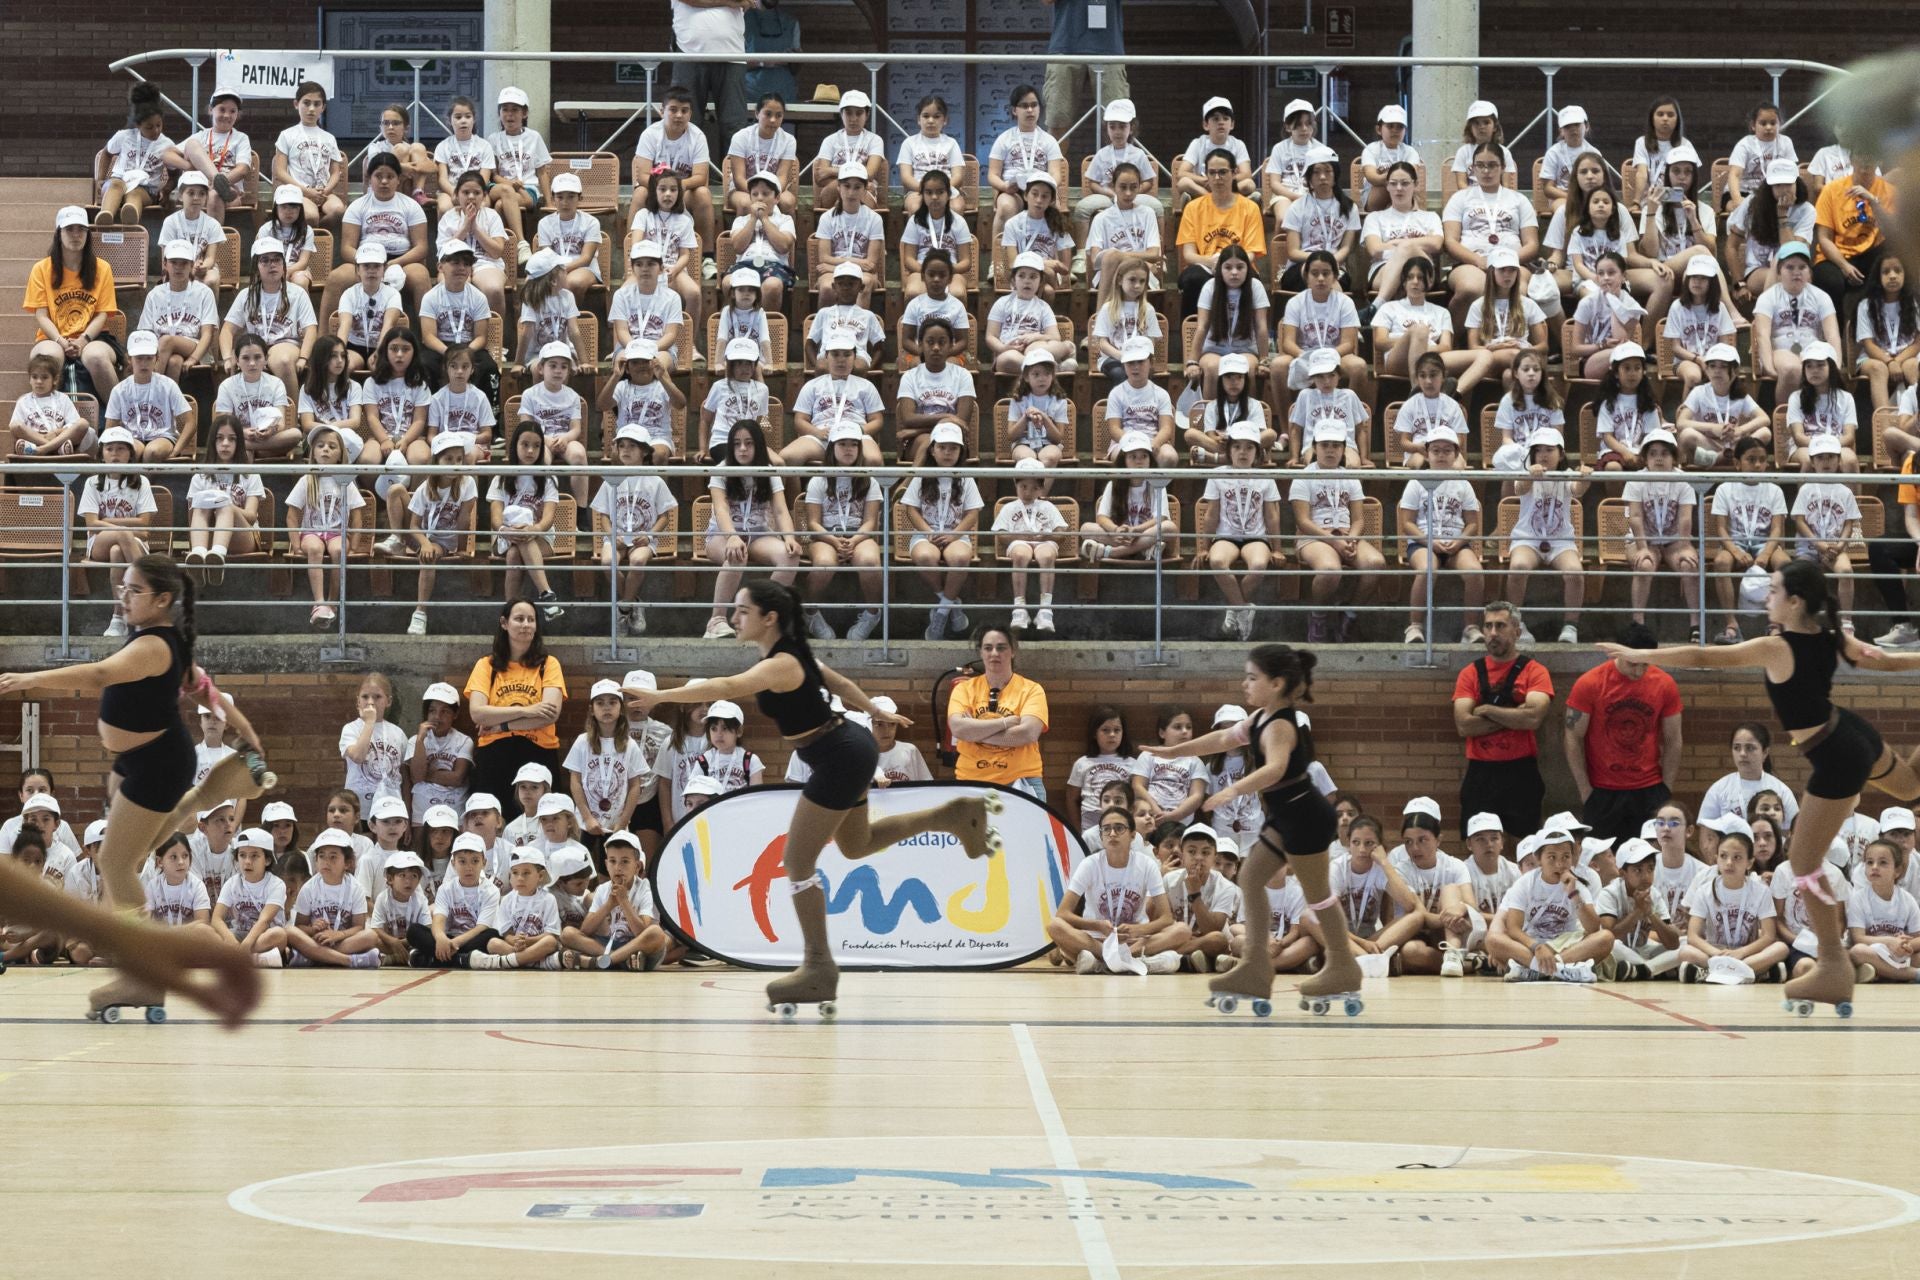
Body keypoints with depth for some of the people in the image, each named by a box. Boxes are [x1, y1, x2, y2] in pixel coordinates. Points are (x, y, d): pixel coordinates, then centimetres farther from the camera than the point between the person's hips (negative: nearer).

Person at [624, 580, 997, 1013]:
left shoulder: (781, 665, -27)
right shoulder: (791, 652, 2)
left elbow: (727, 687, -44)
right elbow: (840, 684, 17)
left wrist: (659, 696, -50)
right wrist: (877, 712, 34)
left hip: (839, 760, -10)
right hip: (848, 750, 10)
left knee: (797, 862, -4)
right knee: (856, 845, 28)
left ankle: (819, 967, 5)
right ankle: (953, 814, 29)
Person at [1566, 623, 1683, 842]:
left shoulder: (1665, 685, 0)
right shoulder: (1589, 684, -7)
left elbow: (1672, 741, 6)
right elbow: (1574, 739, -3)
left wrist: (1666, 790, 2)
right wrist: (1585, 790, -4)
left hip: (1650, 791, 1)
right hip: (1602, 793, -1)